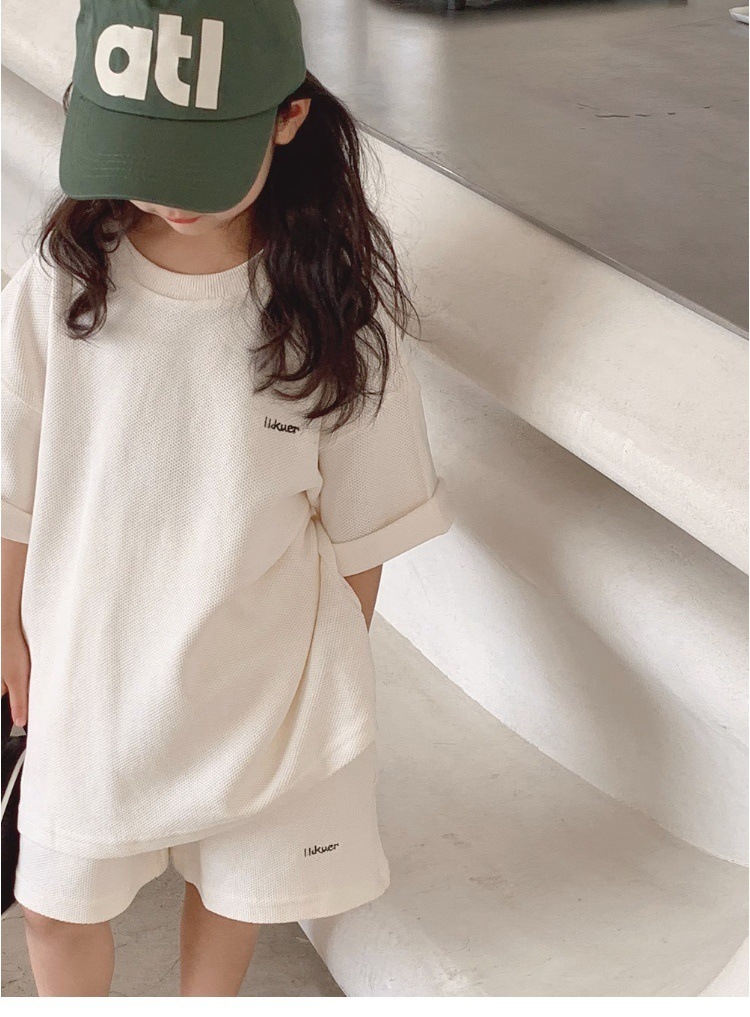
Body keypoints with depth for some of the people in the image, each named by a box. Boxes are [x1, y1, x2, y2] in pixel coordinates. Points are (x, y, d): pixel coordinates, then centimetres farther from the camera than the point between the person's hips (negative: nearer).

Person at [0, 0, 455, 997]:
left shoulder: (336, 310, -18)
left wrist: (336, 674, 4)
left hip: (264, 680, 0)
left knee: (233, 885, 22)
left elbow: (361, 524, -6)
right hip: (93, 668, 1)